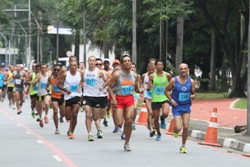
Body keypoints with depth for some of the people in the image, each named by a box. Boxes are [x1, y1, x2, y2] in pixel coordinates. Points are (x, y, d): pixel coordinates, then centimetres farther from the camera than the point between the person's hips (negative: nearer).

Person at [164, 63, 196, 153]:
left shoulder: (191, 82, 0)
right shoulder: (174, 80, -7)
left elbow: (193, 93, 11)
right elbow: (166, 90, 3)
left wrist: (192, 96, -13)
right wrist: (171, 100, -9)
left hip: (186, 106, 2)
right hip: (177, 106, -2)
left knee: (186, 127, -4)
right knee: (179, 128, -13)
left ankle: (183, 146, 13)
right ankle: (175, 130, 26)